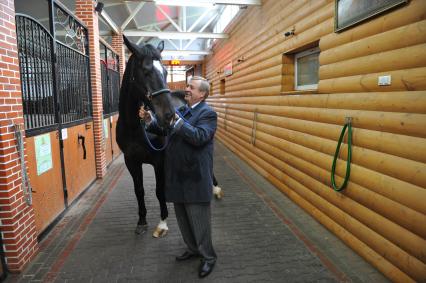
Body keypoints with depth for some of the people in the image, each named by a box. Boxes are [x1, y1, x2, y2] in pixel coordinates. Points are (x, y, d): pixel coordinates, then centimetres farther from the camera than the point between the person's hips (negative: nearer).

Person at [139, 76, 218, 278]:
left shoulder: (208, 113, -11)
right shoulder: (180, 110, 12)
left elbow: (199, 137, -26)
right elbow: (164, 130, 16)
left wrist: (176, 120, -30)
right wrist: (149, 121, -2)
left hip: (195, 179, -8)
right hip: (177, 177, 8)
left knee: (199, 221, 4)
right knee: (183, 219, 20)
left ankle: (208, 257, 24)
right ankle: (193, 249, 40)